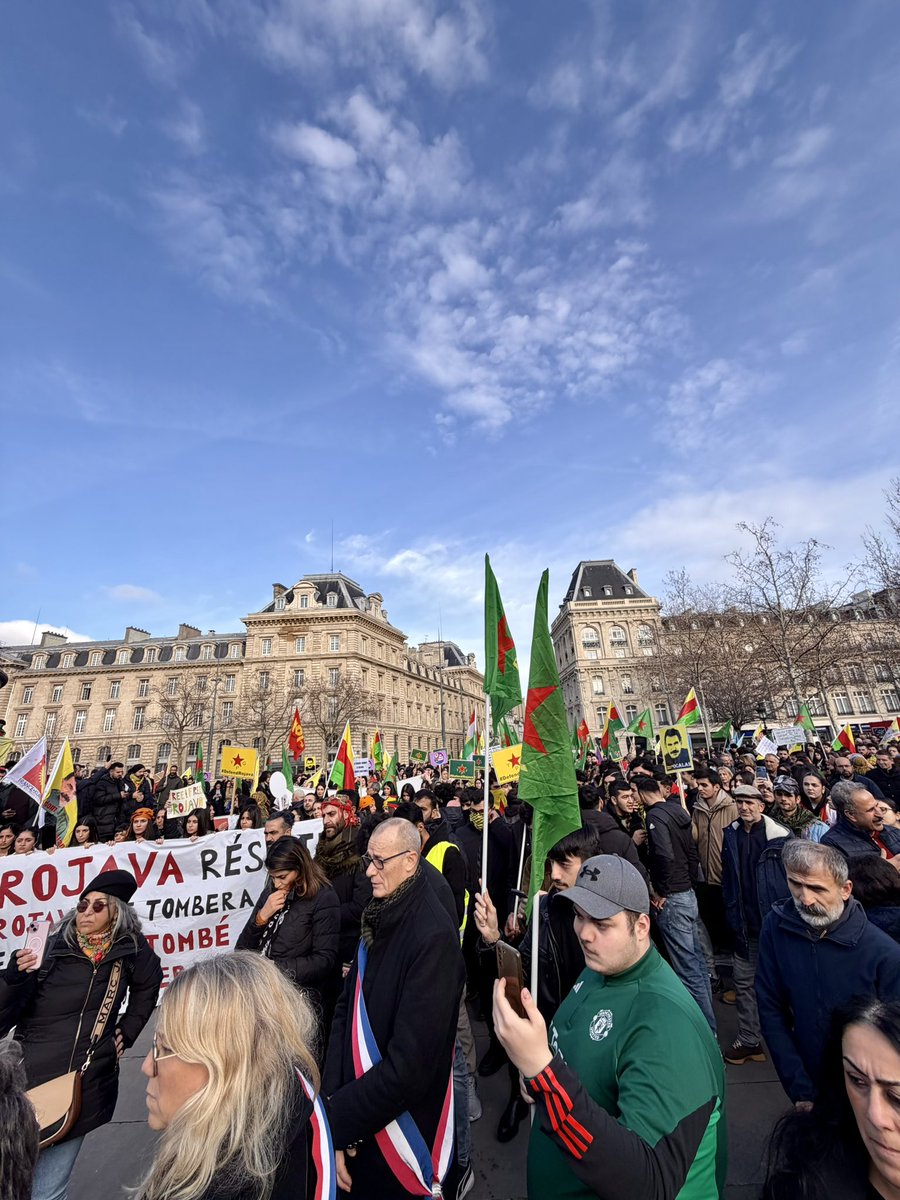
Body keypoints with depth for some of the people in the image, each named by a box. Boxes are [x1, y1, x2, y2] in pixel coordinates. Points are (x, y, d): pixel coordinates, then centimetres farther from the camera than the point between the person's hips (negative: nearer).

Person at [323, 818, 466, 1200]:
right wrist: (333, 1099, -10)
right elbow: (347, 1008, 0)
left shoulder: (433, 935, -28)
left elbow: (409, 1066, -27)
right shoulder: (379, 918, -4)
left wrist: (335, 1120, -19)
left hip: (403, 1127, -6)